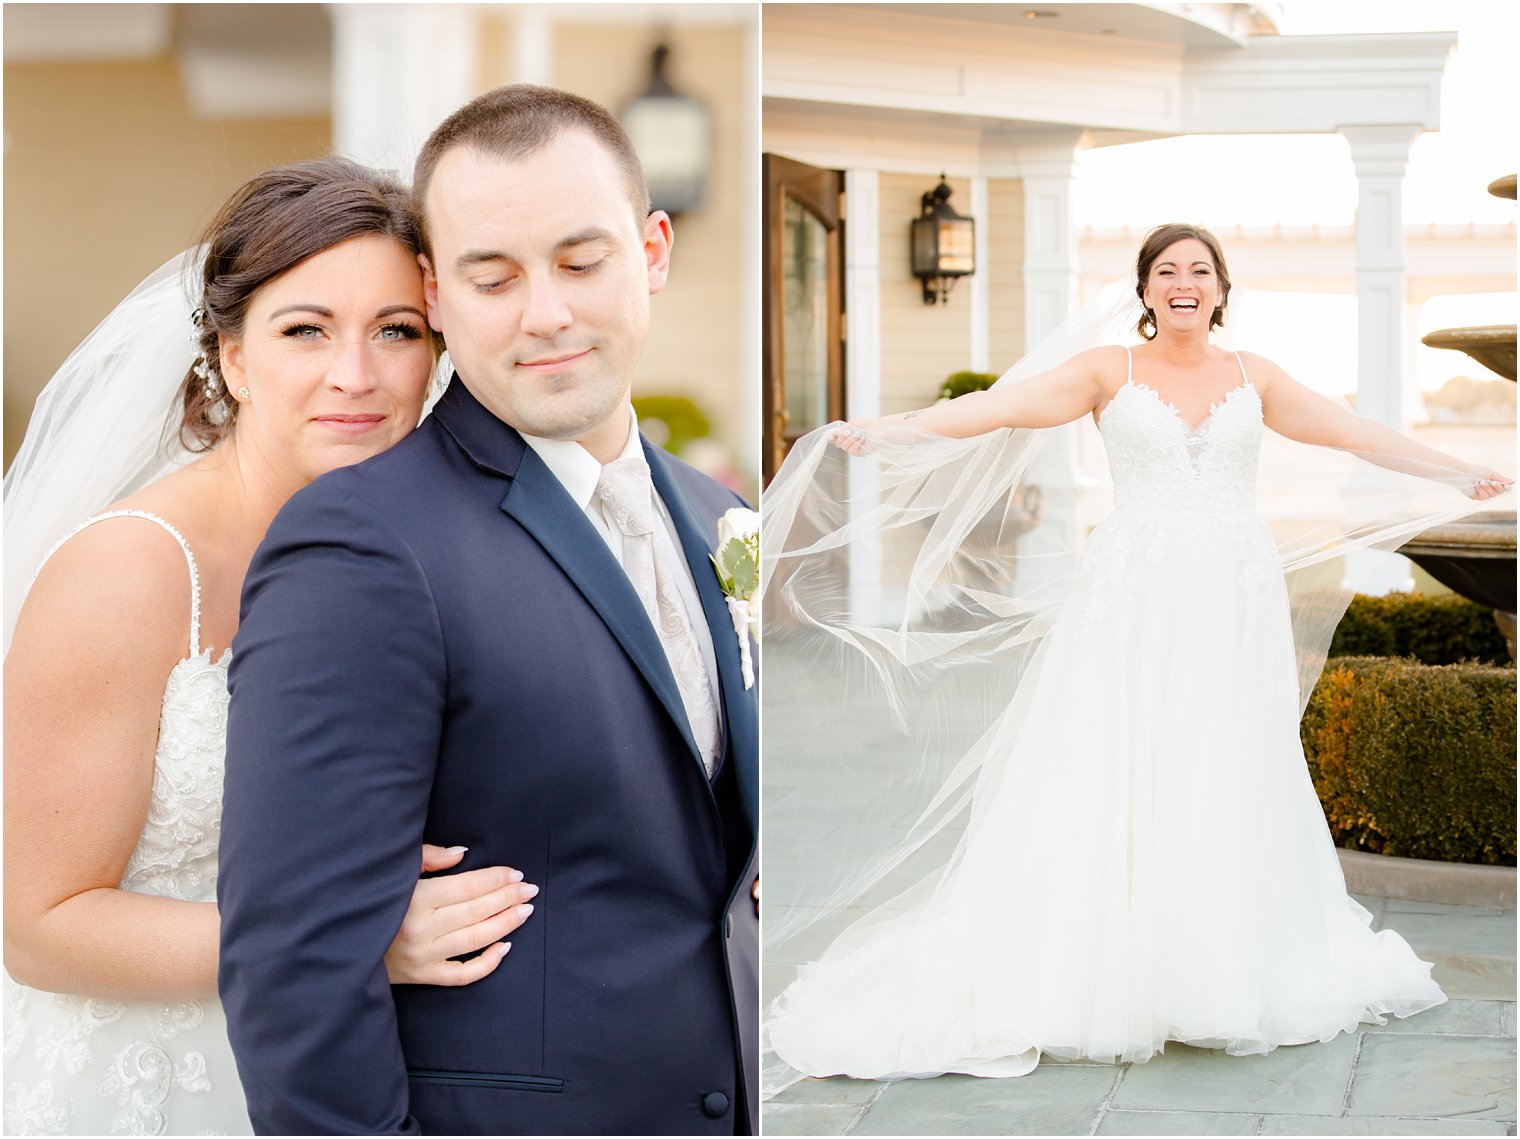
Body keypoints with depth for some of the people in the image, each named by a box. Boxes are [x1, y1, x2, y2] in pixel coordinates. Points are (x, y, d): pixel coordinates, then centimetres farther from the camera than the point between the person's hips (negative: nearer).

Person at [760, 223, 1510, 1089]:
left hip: (1236, 603, 3)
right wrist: (889, 432, -20)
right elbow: (1001, 407, -8)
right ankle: (1100, 984, -2)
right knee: (1111, 781, -5)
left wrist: (1462, 473, 22)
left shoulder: (1253, 377, 12)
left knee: (1227, 783, 4)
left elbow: (1357, 435, 18)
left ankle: (1228, 978, 14)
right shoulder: (1109, 369, 3)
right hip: (1136, 598, -3)